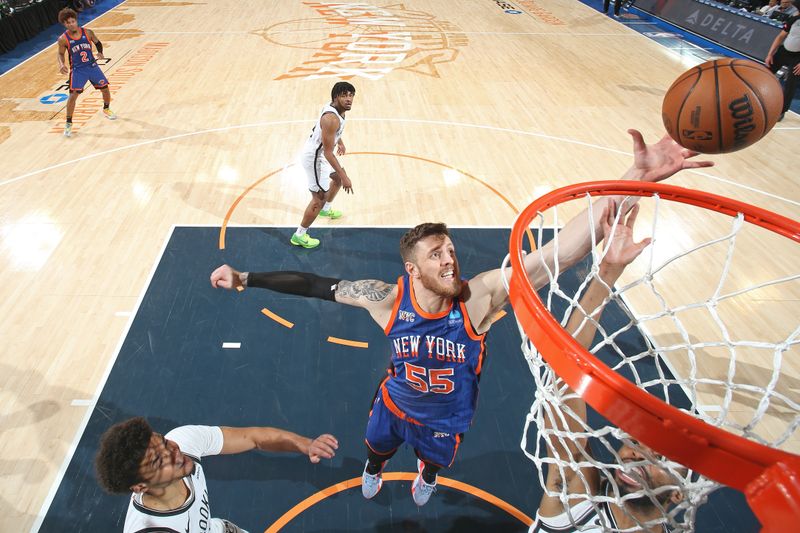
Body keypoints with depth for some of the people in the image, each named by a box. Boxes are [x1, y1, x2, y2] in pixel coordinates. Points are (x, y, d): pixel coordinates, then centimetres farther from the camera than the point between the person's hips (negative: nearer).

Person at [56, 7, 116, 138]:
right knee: (73, 95, -11)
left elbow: (97, 43, 10)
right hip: (77, 70, -3)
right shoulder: (63, 39, -13)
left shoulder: (88, 32, -9)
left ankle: (106, 110, 40)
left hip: (92, 66, 3)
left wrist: (100, 53, -7)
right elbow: (61, 54, 1)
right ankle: (68, 124, -1)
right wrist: (61, 64, -17)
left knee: (105, 88, 9)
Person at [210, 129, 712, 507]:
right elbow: (316, 284, -22)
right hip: (396, 403, 0)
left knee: (435, 459, 33)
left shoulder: (481, 295, -38)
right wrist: (246, 278, -24)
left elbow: (562, 251, -50)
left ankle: (427, 477, 72)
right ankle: (373, 471, 72)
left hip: (447, 419, 0)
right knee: (377, 446, 33)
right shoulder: (388, 298, -33)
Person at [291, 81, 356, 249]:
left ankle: (325, 209, 52)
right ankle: (299, 236, 11)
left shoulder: (336, 108, -3)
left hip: (318, 152, 10)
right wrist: (344, 177, -31)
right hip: (314, 158, -10)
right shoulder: (331, 119, -33)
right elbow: (328, 152, -32)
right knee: (319, 199, -3)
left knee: (339, 177, 29)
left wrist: (340, 142, 35)